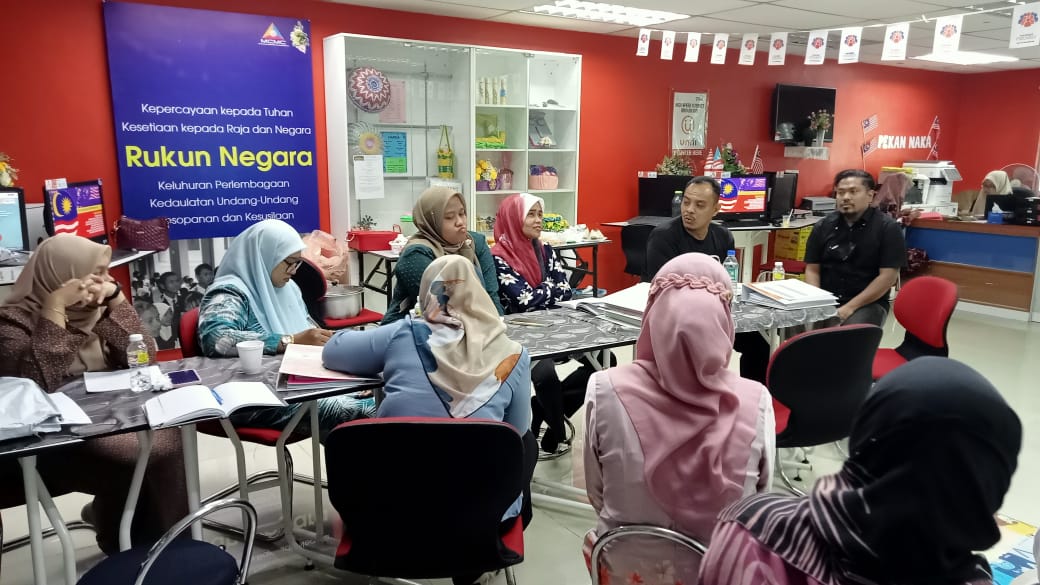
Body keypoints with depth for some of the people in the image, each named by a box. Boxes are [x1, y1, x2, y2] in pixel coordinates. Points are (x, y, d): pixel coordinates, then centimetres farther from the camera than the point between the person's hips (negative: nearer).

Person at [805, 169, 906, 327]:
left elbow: (887, 277, -8)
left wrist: (850, 307, -15)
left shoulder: (888, 228, -2)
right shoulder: (823, 226, 8)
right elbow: (812, 269, 9)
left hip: (868, 304, -3)